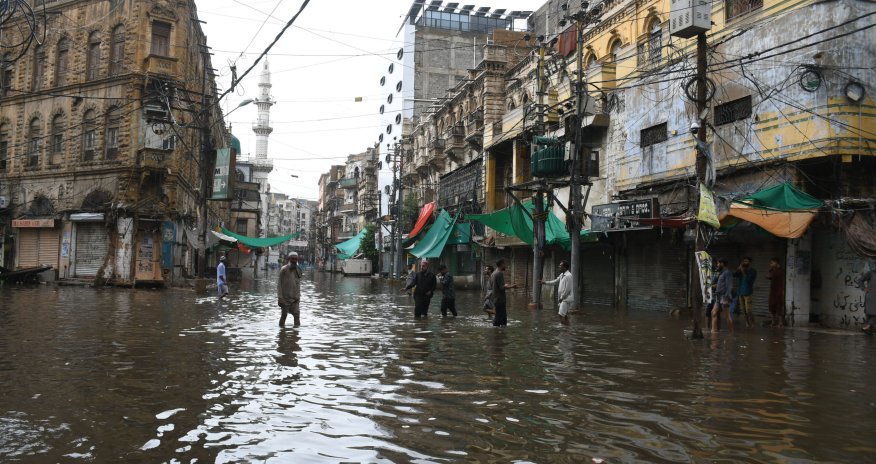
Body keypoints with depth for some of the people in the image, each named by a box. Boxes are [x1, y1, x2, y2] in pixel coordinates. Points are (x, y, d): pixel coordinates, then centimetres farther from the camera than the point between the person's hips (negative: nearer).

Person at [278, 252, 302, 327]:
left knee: (297, 314, -7)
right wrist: (280, 297, -12)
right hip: (285, 298, -4)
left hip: (295, 298, 4)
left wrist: (298, 296, 12)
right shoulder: (284, 269, -7)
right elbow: (279, 284, -7)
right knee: (284, 315, 4)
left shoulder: (298, 270, 9)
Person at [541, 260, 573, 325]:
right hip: (562, 298, 9)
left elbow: (567, 289, -19)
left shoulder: (568, 276, -18)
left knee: (562, 314, -13)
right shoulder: (562, 275, 11)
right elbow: (555, 282, 23)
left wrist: (561, 297, -14)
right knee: (565, 314, 11)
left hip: (566, 298, -9)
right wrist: (545, 282, 17)